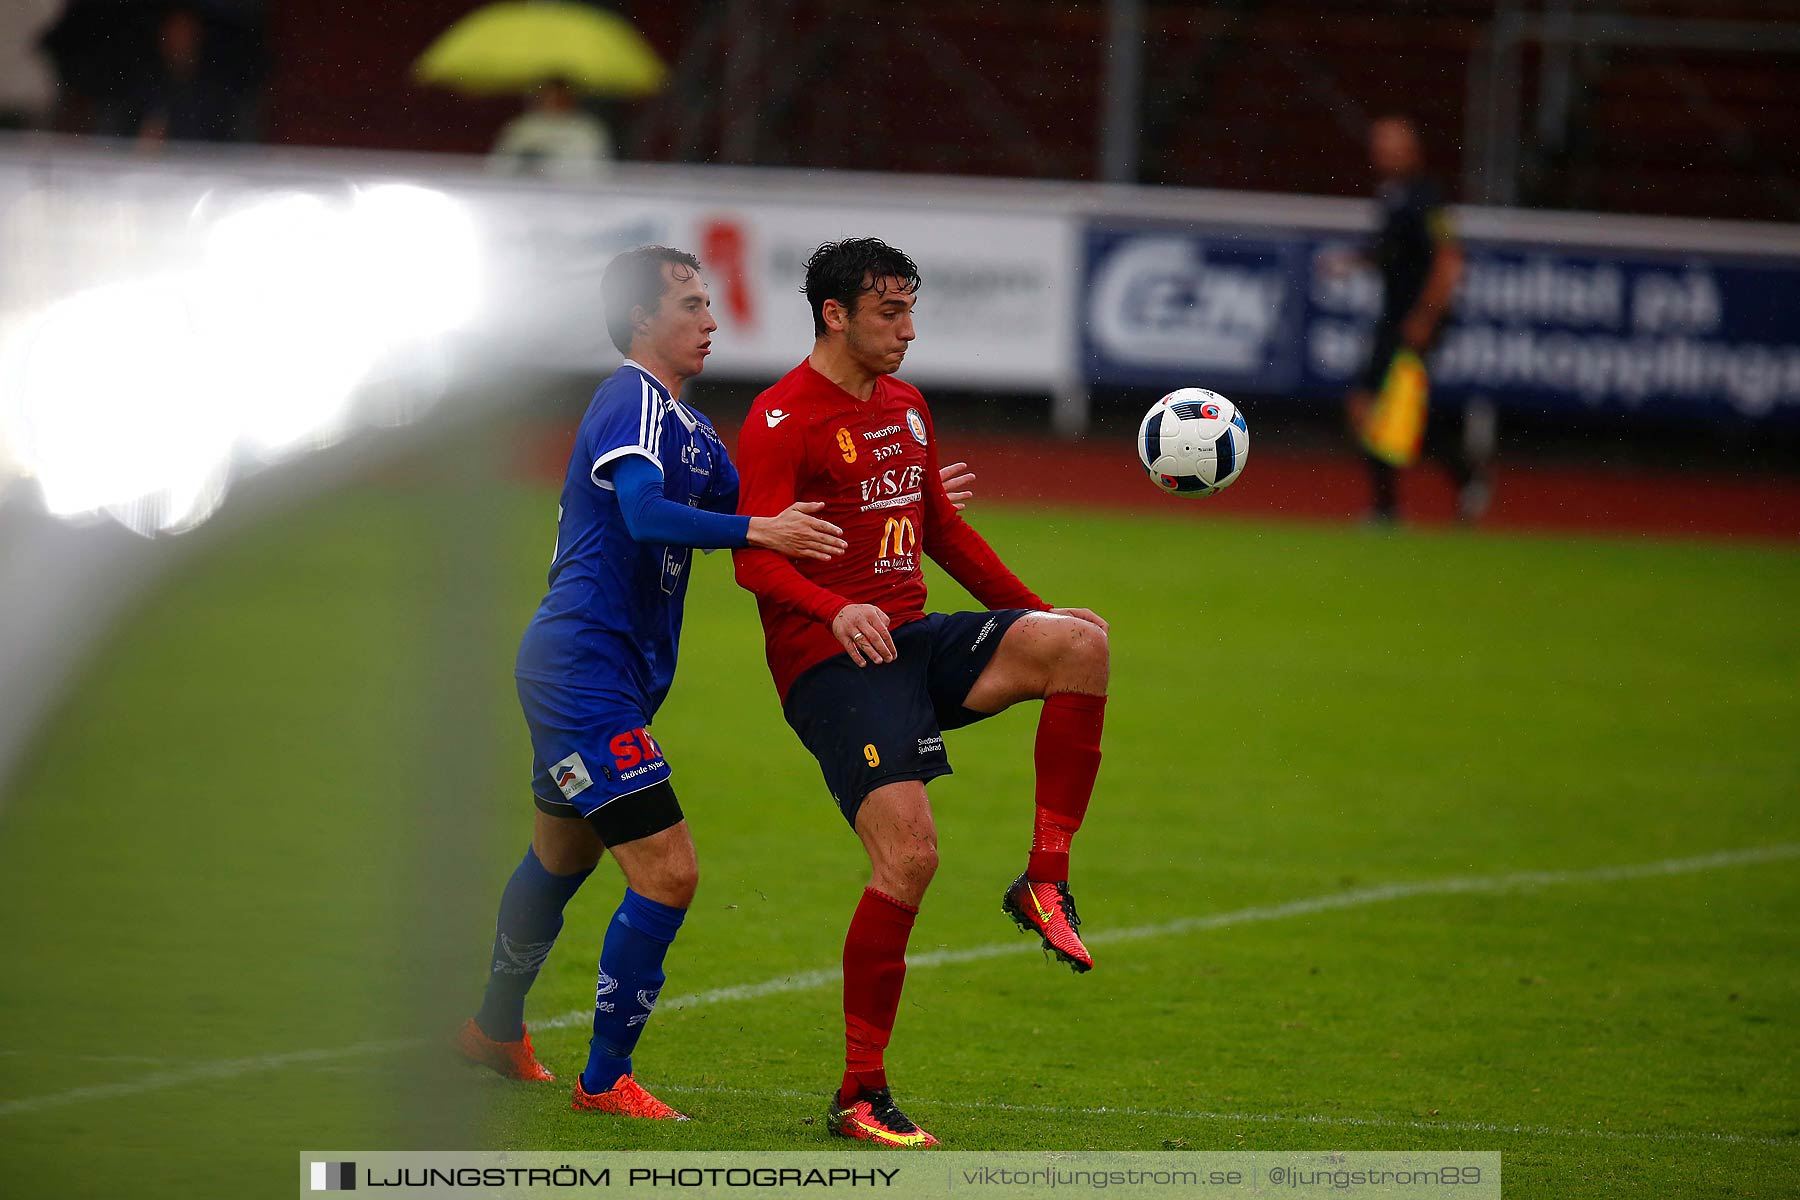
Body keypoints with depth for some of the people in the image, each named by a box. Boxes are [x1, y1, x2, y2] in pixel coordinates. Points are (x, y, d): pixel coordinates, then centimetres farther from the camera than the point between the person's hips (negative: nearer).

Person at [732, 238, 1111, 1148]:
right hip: (830, 662, -7)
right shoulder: (782, 420, -8)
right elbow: (754, 555, -19)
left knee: (1082, 640, -19)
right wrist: (835, 611, -37)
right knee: (910, 858, -19)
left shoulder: (906, 405, 17)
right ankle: (859, 1097, -8)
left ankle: (1045, 878, -11)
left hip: (912, 639, 7)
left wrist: (1037, 621, 25)